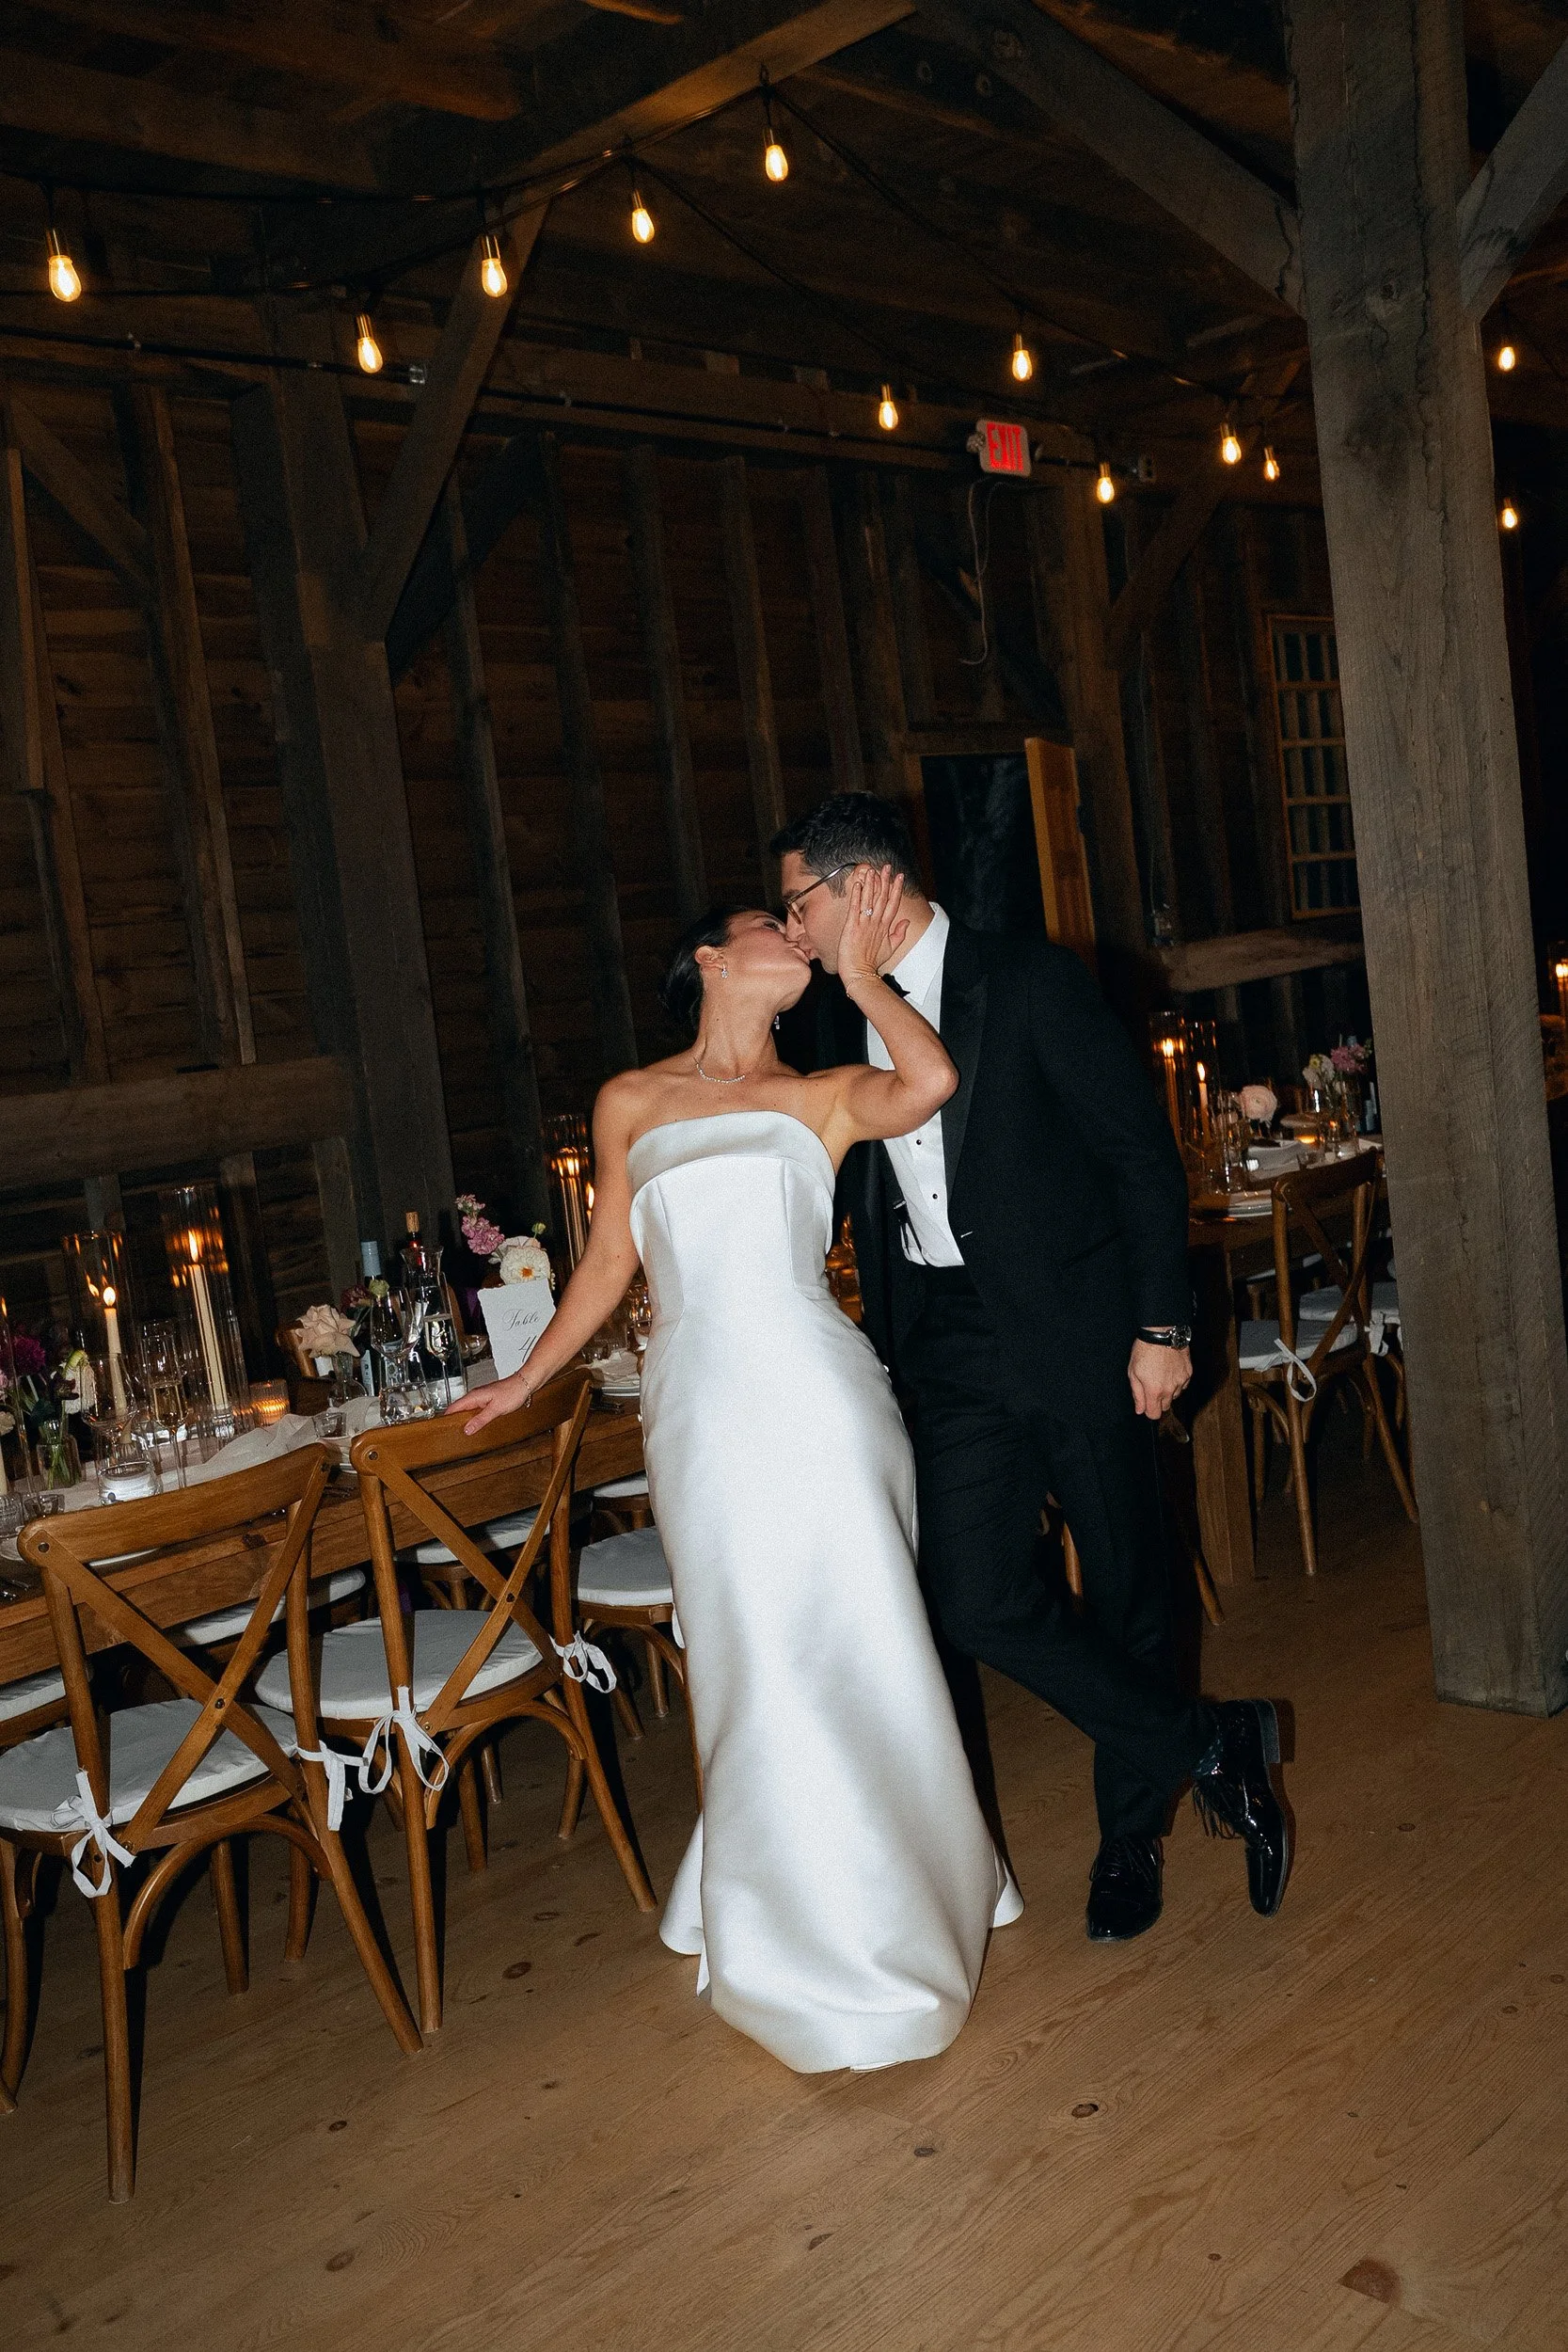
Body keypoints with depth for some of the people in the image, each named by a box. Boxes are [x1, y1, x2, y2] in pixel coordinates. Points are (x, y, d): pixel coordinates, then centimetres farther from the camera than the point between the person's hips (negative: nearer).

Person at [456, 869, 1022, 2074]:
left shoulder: (825, 1097, 10)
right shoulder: (630, 1104, 12)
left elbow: (931, 1081, -12)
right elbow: (609, 1263, 20)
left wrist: (860, 973, 1)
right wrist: (526, 1380, 26)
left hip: (820, 1397, 0)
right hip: (702, 1408, 1)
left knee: (859, 1650, 5)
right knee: (760, 1669, 5)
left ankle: (903, 1890, 29)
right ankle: (819, 1956, 24)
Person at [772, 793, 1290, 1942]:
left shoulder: (1032, 982, -7)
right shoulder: (851, 1019, 10)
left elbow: (1143, 1151, -7)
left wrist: (1162, 1324, -12)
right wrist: (886, 1342, 14)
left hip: (1079, 1329, -4)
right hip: (953, 1344, 5)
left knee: (1126, 1590, 7)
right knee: (980, 1598, -7)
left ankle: (1133, 1836, 28)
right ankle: (1211, 1745, 11)